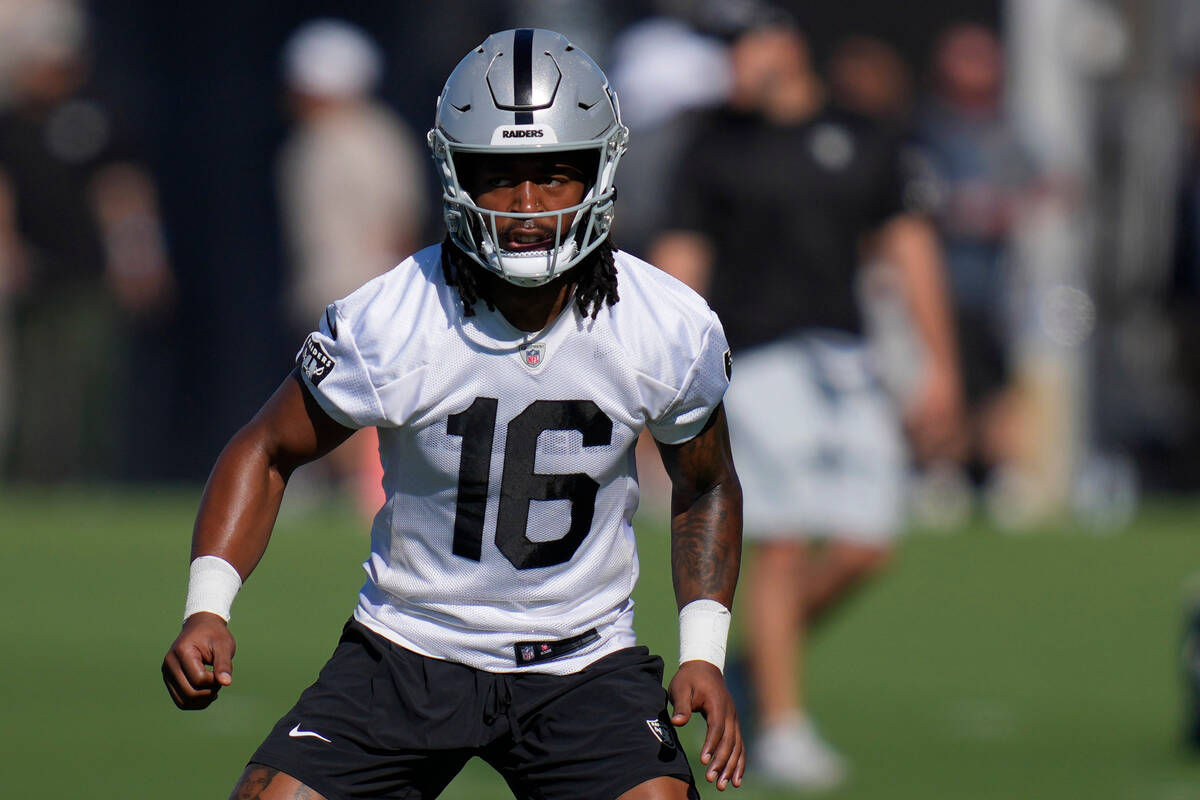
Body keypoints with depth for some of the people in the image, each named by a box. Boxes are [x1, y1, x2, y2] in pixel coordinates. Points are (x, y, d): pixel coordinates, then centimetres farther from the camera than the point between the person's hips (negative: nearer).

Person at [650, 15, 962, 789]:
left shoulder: (861, 145, 10)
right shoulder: (715, 149, 4)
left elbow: (910, 251, 13)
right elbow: (680, 262, 5)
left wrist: (941, 367, 8)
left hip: (844, 361, 3)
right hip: (757, 359, -3)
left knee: (864, 545, -2)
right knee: (785, 545, -10)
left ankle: (759, 655, 22)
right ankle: (781, 726, -3)